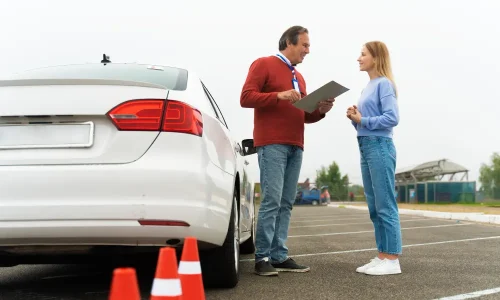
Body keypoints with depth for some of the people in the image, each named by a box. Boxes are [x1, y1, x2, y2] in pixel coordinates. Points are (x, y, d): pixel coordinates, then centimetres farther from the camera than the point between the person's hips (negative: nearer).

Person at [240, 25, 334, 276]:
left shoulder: (298, 76, 24)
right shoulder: (264, 64, 3)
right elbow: (246, 97, -7)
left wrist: (320, 110, 5)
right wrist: (278, 96, -18)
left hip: (295, 146, 7)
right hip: (272, 143, -7)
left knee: (286, 203, 3)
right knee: (271, 200, -11)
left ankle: (279, 256, 5)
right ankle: (262, 258, -7)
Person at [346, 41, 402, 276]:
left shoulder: (384, 83, -7)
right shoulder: (368, 87, 18)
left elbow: (392, 118, -17)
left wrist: (362, 120, -11)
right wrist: (355, 118, 2)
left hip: (380, 147, -9)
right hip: (365, 148, 9)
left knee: (385, 206, -7)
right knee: (374, 207, 9)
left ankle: (392, 259, -3)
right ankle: (382, 256, 15)